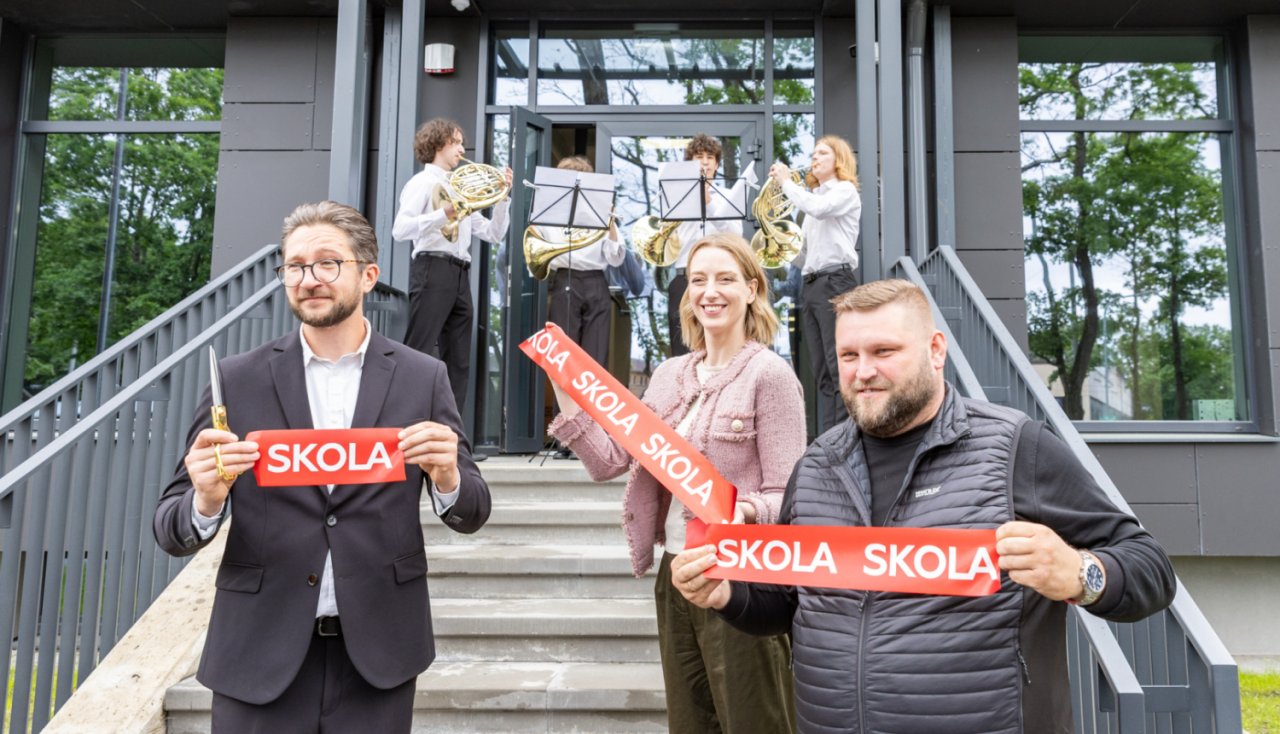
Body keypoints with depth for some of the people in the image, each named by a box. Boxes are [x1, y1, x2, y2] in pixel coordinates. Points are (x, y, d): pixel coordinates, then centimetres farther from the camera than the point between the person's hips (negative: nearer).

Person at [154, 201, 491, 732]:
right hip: (261, 655, 0)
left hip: (376, 654, 0)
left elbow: (471, 514, 1)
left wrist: (448, 478, -21)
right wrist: (207, 501, -23)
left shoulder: (423, 379, -2)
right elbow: (171, 532, -1)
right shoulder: (238, 380, -2)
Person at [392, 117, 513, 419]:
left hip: (460, 276, 8)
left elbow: (493, 233, 20)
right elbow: (400, 229, -15)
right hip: (432, 270, -8)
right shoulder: (423, 182, 1)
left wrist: (503, 195, 10)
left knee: (458, 362, 5)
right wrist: (443, 215, -27)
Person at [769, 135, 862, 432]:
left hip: (835, 283, -8)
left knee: (839, 369, -11)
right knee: (822, 373, 6)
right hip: (810, 284, 8)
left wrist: (786, 181, -9)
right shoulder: (815, 195, 24)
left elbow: (817, 208, -22)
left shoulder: (845, 191, 0)